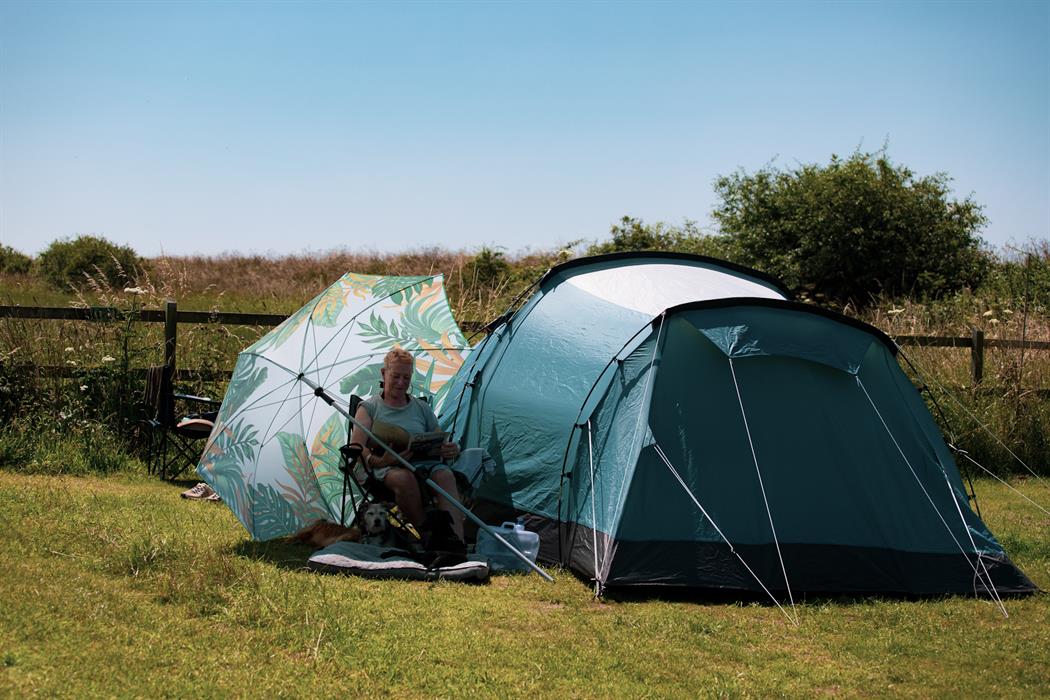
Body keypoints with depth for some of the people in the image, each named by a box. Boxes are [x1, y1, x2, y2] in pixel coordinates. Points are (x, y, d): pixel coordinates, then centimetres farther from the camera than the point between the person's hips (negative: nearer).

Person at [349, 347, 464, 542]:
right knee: (404, 478, -41)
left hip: (425, 463, 3)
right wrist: (379, 461, -22)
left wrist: (451, 451, -5)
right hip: (389, 467, -3)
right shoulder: (369, 407, 14)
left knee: (445, 476, -34)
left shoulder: (422, 408, 25)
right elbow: (356, 447, 1)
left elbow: (440, 443, 22)